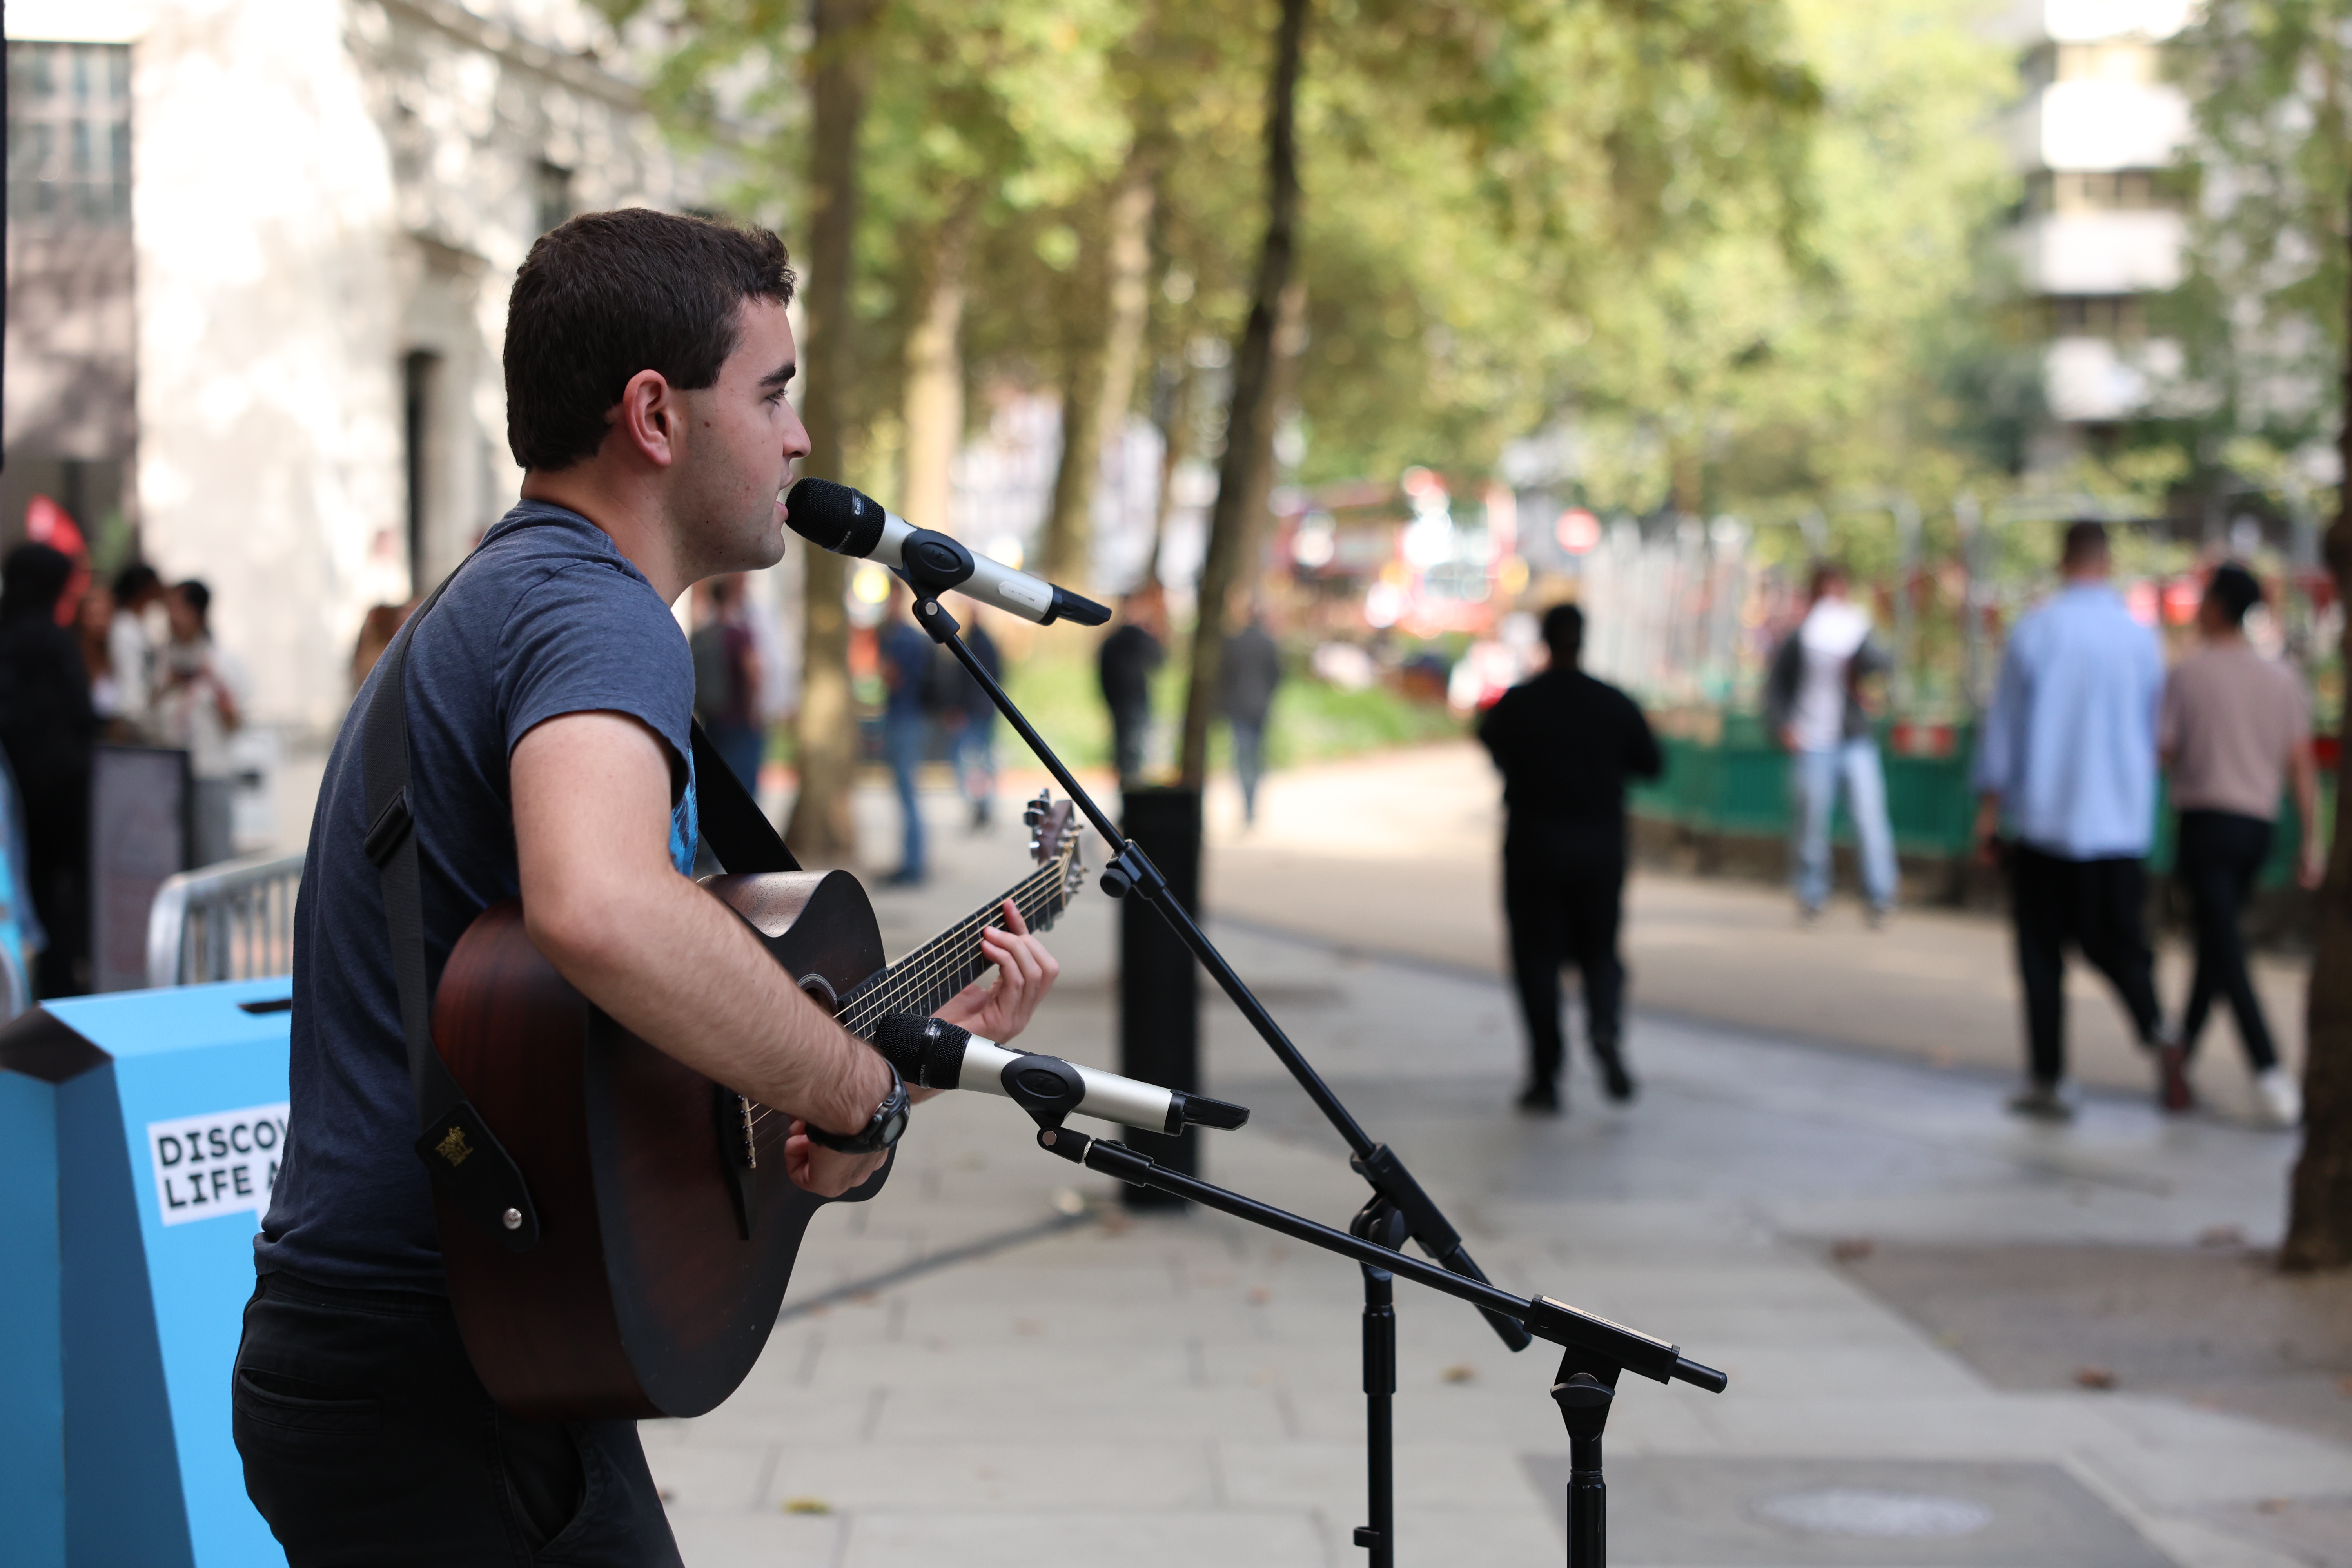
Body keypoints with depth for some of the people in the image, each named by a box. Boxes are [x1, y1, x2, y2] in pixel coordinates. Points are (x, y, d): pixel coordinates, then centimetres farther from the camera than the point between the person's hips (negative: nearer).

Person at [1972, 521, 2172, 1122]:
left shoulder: (2035, 631, -6)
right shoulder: (2142, 638, 2)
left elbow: (2004, 723, -3)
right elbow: (2154, 733, 11)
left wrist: (1989, 808, 4)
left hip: (2044, 819, -2)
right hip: (2123, 824, 2)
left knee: (2042, 955, 7)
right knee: (2119, 946, 10)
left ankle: (2048, 1081, 7)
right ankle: (2157, 1033, -16)